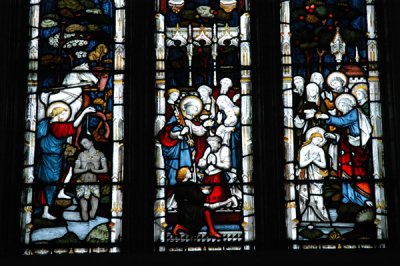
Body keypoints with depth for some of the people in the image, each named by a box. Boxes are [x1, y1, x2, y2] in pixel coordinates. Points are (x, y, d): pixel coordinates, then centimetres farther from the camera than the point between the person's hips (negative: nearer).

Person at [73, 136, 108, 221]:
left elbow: (105, 170, -4)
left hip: (94, 185, 0)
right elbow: (75, 170, 0)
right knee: (84, 209, -3)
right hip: (82, 184, 0)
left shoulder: (100, 154, 3)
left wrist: (94, 170, -18)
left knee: (94, 208, -5)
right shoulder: (81, 155, 4)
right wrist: (85, 169, -16)